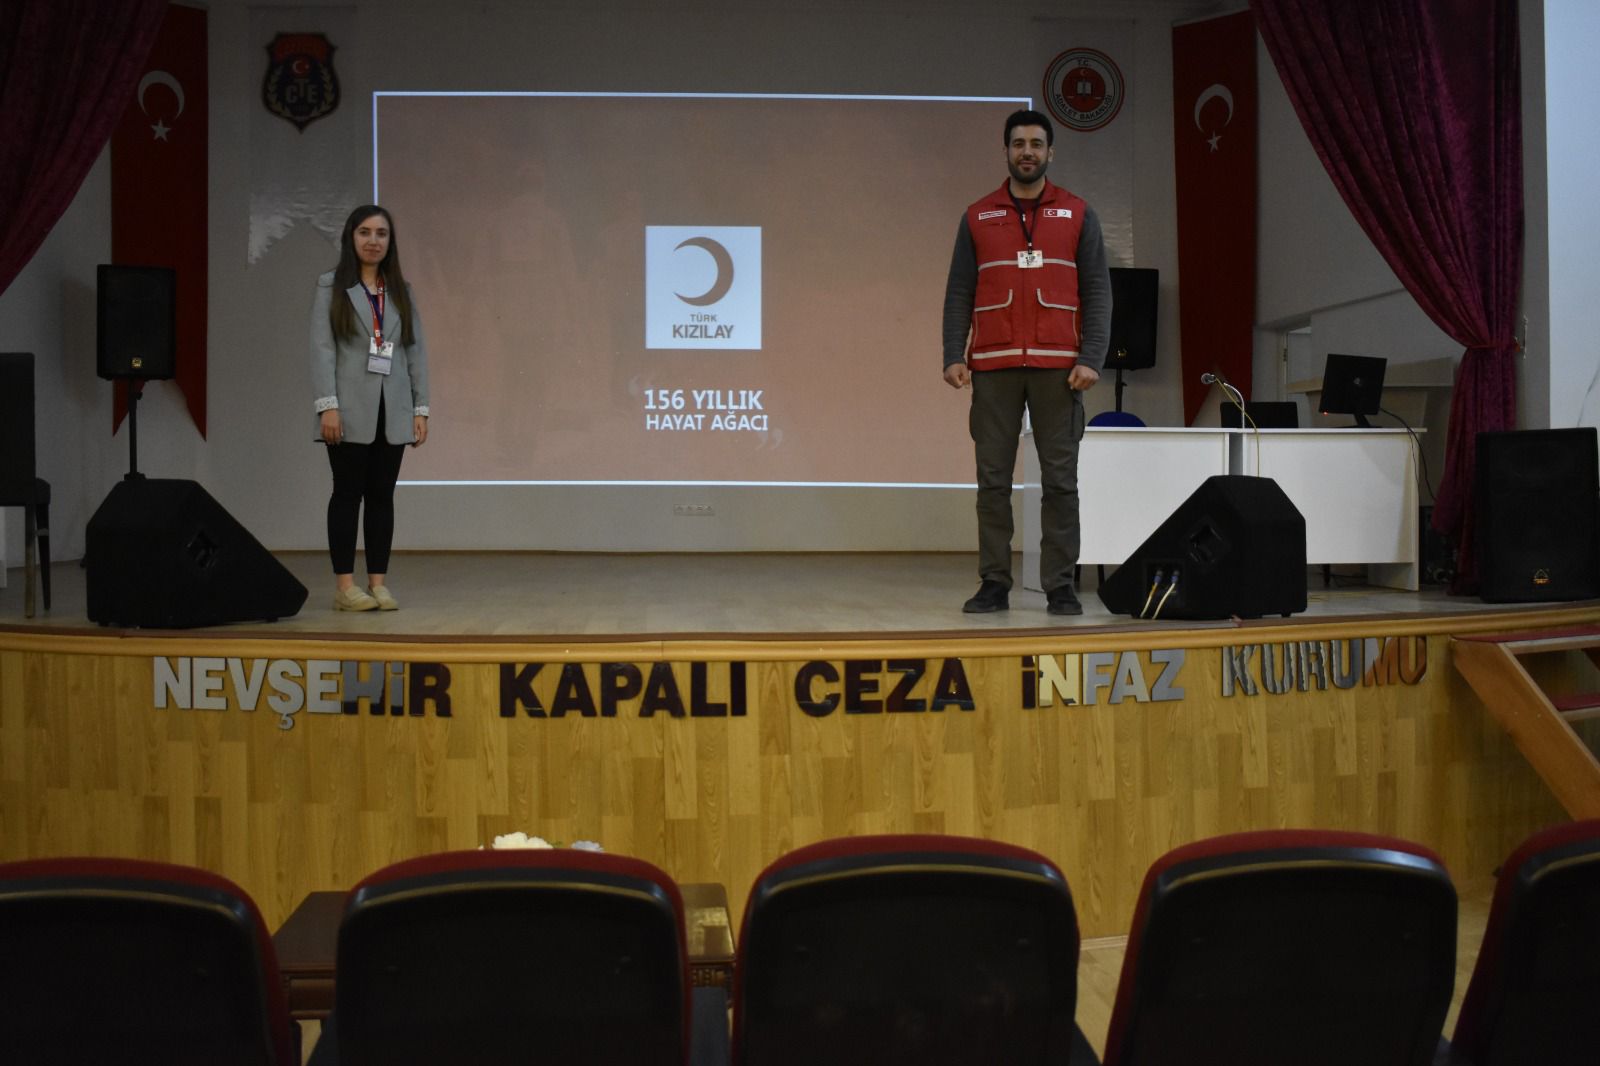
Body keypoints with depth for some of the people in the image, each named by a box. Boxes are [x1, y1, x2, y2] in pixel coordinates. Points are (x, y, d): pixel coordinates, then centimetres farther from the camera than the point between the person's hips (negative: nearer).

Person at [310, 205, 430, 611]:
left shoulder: (401, 291, 13)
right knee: (348, 493, -1)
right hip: (351, 410, -3)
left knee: (382, 495, 5)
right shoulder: (330, 286, 3)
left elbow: (416, 350, 10)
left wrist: (421, 408, 3)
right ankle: (345, 585, 2)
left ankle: (379, 582, 9)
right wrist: (328, 405, -14)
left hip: (393, 411, 3)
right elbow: (322, 348, -5)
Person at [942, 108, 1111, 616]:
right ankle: (994, 584, 7)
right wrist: (953, 356, -4)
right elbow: (959, 292, 8)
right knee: (993, 479, 1)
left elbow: (1097, 290, 4)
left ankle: (1061, 588, 5)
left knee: (1060, 479, 0)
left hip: (1057, 366, -1)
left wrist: (1091, 359, -7)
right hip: (993, 367, 1)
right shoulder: (977, 217, 11)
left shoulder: (1078, 214, 9)